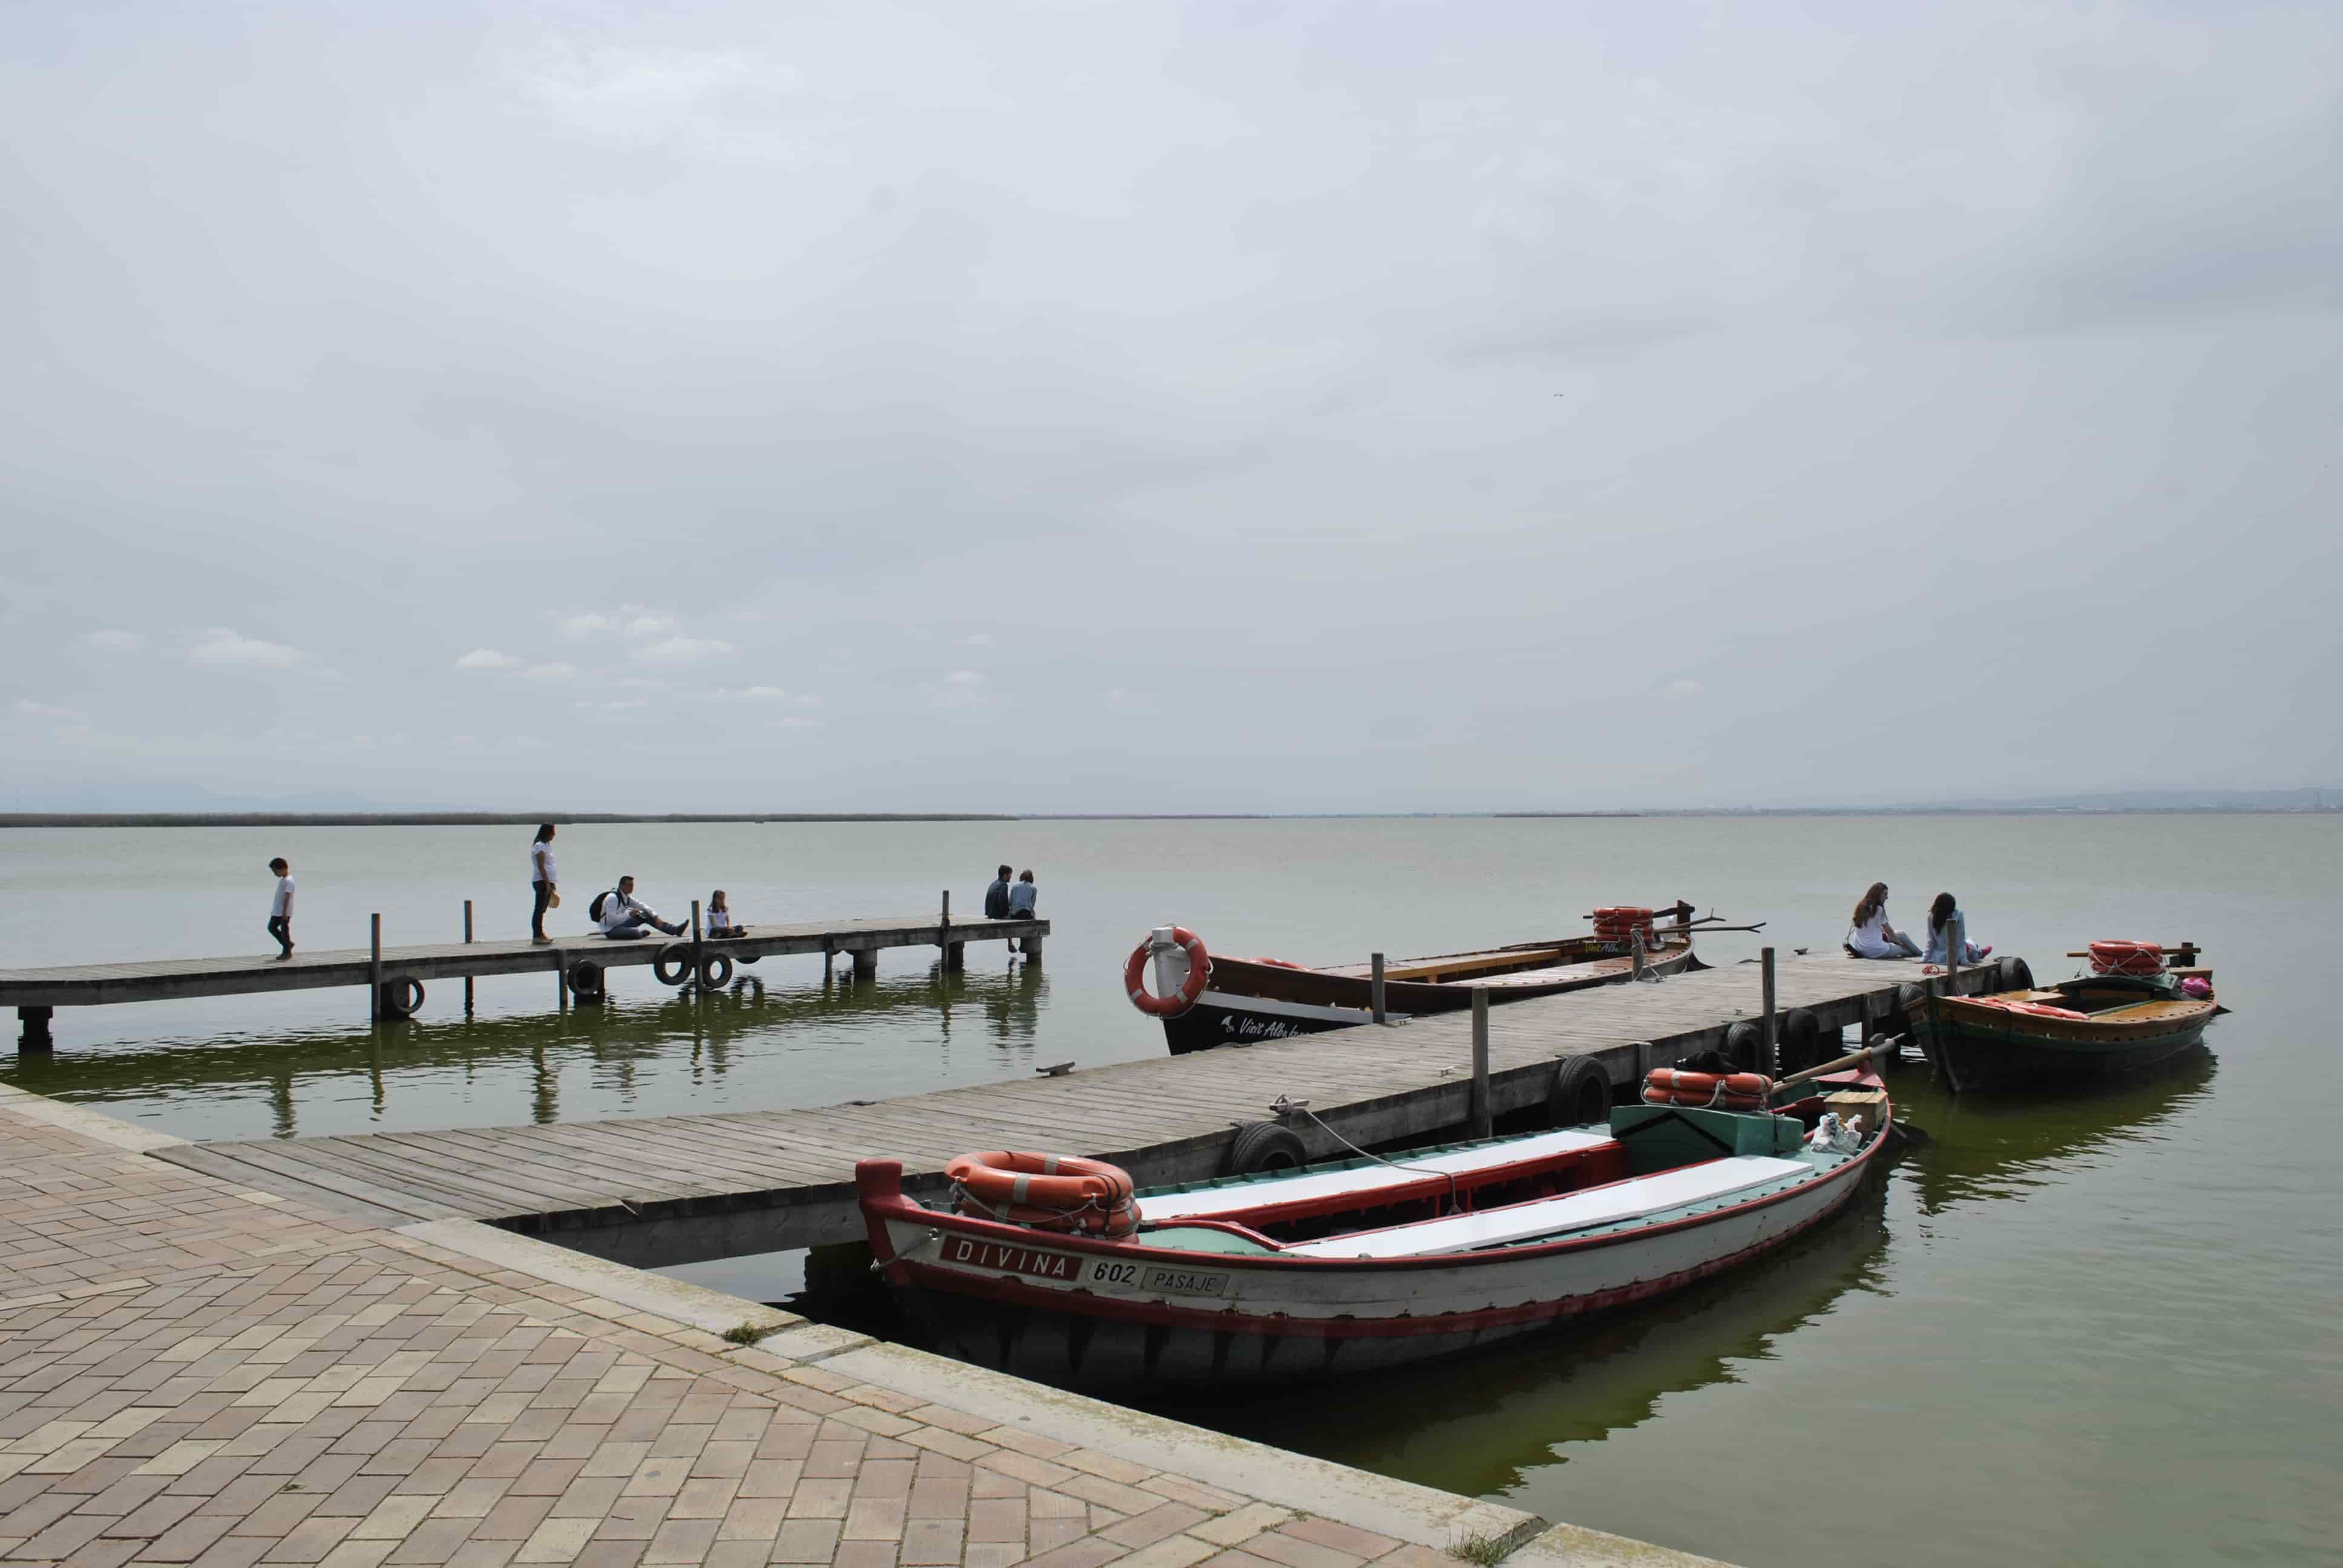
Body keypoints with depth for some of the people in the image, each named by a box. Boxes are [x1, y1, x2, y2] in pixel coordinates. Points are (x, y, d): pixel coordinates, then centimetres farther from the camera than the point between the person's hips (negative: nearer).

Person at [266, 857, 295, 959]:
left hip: (284, 912, -10)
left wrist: (284, 912, -24)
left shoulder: (289, 881, -17)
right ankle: (288, 944, 21)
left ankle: (287, 952, 6)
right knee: (272, 928, 12)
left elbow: (287, 897, -21)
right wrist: (274, 909, 21)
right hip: (277, 912, 10)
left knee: (284, 931, -3)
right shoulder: (282, 879, 13)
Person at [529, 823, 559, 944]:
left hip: (547, 881, 10)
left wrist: (552, 884, 22)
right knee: (540, 908, -9)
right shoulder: (540, 846, -11)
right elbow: (541, 867, -17)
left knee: (542, 909, 14)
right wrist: (548, 884, -21)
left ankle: (540, 934, 19)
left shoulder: (547, 845, 18)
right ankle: (537, 936, -9)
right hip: (542, 881, -10)